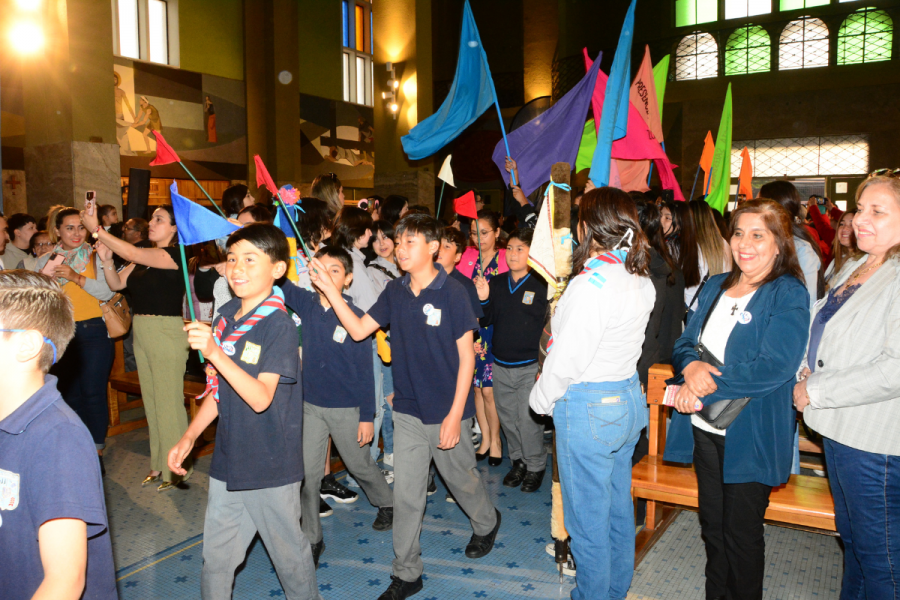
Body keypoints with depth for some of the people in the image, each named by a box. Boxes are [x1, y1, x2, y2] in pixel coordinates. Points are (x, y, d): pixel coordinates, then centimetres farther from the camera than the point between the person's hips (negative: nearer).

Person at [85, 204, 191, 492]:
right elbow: (117, 283, 10)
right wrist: (106, 259, -6)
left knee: (168, 401, -3)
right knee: (151, 401, 14)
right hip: (142, 333, 9)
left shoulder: (175, 255, -11)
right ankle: (159, 465, 26)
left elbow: (133, 254, -21)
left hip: (166, 333, -9)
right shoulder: (145, 258, 13)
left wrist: (96, 229, -16)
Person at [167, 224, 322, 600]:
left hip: (271, 467, -6)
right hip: (228, 462, 6)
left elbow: (261, 398, -26)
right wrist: (189, 437, 9)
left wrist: (214, 352, -33)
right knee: (215, 558, 15)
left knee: (289, 554, 13)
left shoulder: (279, 325, -18)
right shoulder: (226, 317, 4)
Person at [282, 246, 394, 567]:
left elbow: (365, 370, -11)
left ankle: (386, 504, 45)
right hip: (311, 405, 3)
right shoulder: (305, 303, -5)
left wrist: (367, 416, -9)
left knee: (360, 465, 16)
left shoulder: (354, 316, -15)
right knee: (307, 473, 6)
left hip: (347, 408, -3)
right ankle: (312, 538, 24)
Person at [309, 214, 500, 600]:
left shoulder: (452, 293, -14)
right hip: (408, 411, 4)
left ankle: (487, 523, 48)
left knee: (461, 479, 17)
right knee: (406, 494, 9)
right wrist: (329, 289, -10)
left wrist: (455, 414, -15)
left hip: (446, 411, -4)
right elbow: (358, 330, 1)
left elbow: (466, 355, -12)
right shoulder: (395, 292, 1)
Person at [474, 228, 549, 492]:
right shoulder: (497, 283, 5)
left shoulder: (542, 286, -10)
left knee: (528, 420, 0)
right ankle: (519, 460, 36)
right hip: (500, 366, 5)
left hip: (530, 367, -5)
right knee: (507, 418, 16)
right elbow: (486, 321, 9)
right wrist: (482, 300, -10)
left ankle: (536, 466, 23)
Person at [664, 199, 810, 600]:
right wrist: (691, 366, -14)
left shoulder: (788, 295, -10)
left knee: (741, 534, 9)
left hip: (749, 435, -6)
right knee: (712, 525, 19)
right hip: (704, 428, 6)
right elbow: (685, 341, 9)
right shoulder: (715, 286, 10)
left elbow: (775, 366, -20)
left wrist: (707, 385, -19)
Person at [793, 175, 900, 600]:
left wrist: (816, 391, -18)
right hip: (839, 429, 9)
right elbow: (825, 336, 23)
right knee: (851, 537, 24)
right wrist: (808, 370, 4)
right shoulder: (853, 269, 10)